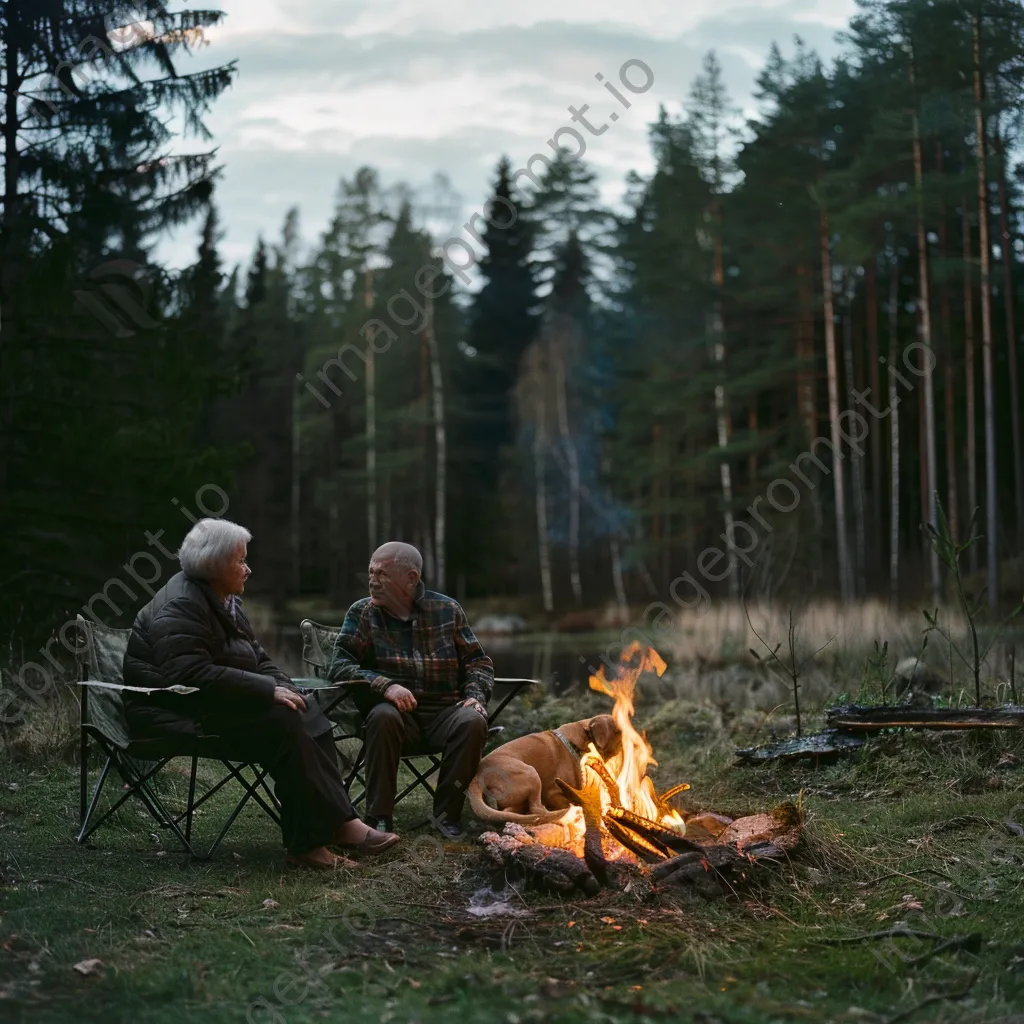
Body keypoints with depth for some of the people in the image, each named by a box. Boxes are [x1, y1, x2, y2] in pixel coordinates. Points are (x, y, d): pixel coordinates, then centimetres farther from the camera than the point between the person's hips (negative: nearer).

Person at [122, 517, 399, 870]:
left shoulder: (225, 601, 14)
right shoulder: (180, 606, -18)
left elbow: (257, 658, 20)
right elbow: (192, 675, -29)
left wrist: (284, 688, -2)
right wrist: (268, 691, -27)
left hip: (218, 704, 10)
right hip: (175, 713, -10)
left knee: (310, 720, -10)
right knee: (283, 725, -27)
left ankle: (339, 821, -16)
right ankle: (309, 842, -25)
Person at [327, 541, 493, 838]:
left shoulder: (447, 610, 6)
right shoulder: (363, 613, 3)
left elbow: (478, 662, 13)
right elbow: (339, 666, -6)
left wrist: (476, 694, -8)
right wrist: (385, 686, -22)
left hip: (445, 714, 1)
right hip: (397, 712, -1)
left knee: (473, 721, -30)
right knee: (383, 716, -34)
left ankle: (446, 814, -17)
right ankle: (378, 817, -27)